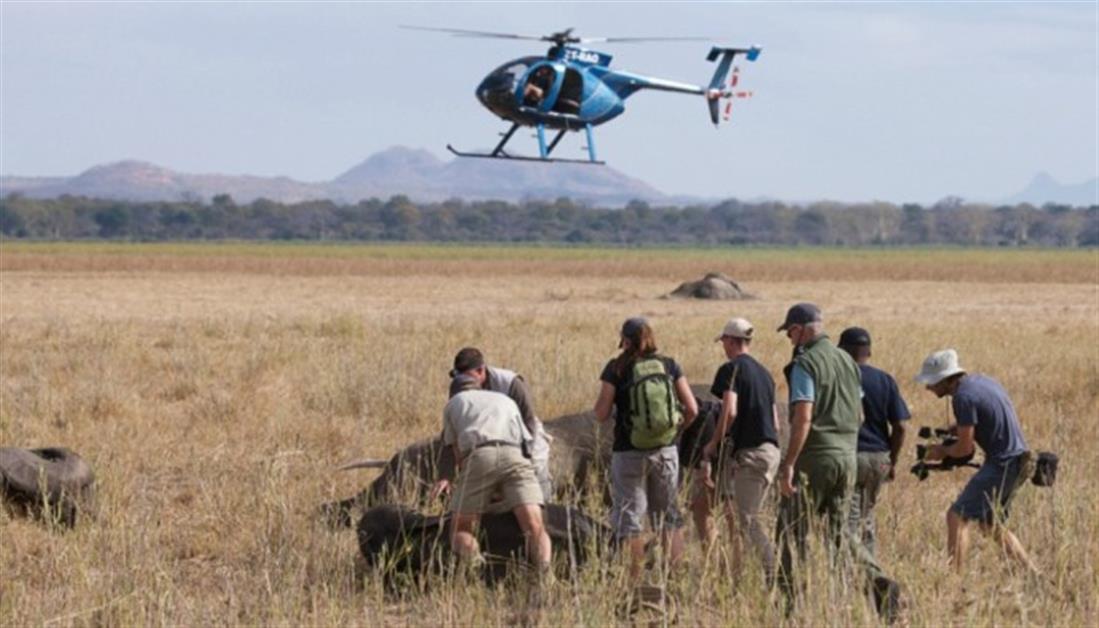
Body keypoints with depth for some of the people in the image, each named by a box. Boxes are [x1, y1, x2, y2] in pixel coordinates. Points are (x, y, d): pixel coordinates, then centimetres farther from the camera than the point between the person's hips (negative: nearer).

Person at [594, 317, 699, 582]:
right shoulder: (668, 366, 1)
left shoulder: (617, 369, -8)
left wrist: (604, 393, 9)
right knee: (667, 513, 15)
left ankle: (635, 579, -1)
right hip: (666, 450, 3)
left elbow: (601, 414, -9)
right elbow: (692, 409, -1)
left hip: (629, 452, -3)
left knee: (629, 515, 4)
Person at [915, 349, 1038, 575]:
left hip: (1001, 465, -10)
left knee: (957, 516, -8)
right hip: (1016, 460, 10)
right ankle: (1034, 575, 22)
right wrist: (959, 430, 15)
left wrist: (943, 452, 4)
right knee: (990, 523, 21)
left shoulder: (963, 397, -17)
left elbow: (965, 448, -16)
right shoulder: (981, 380, 11)